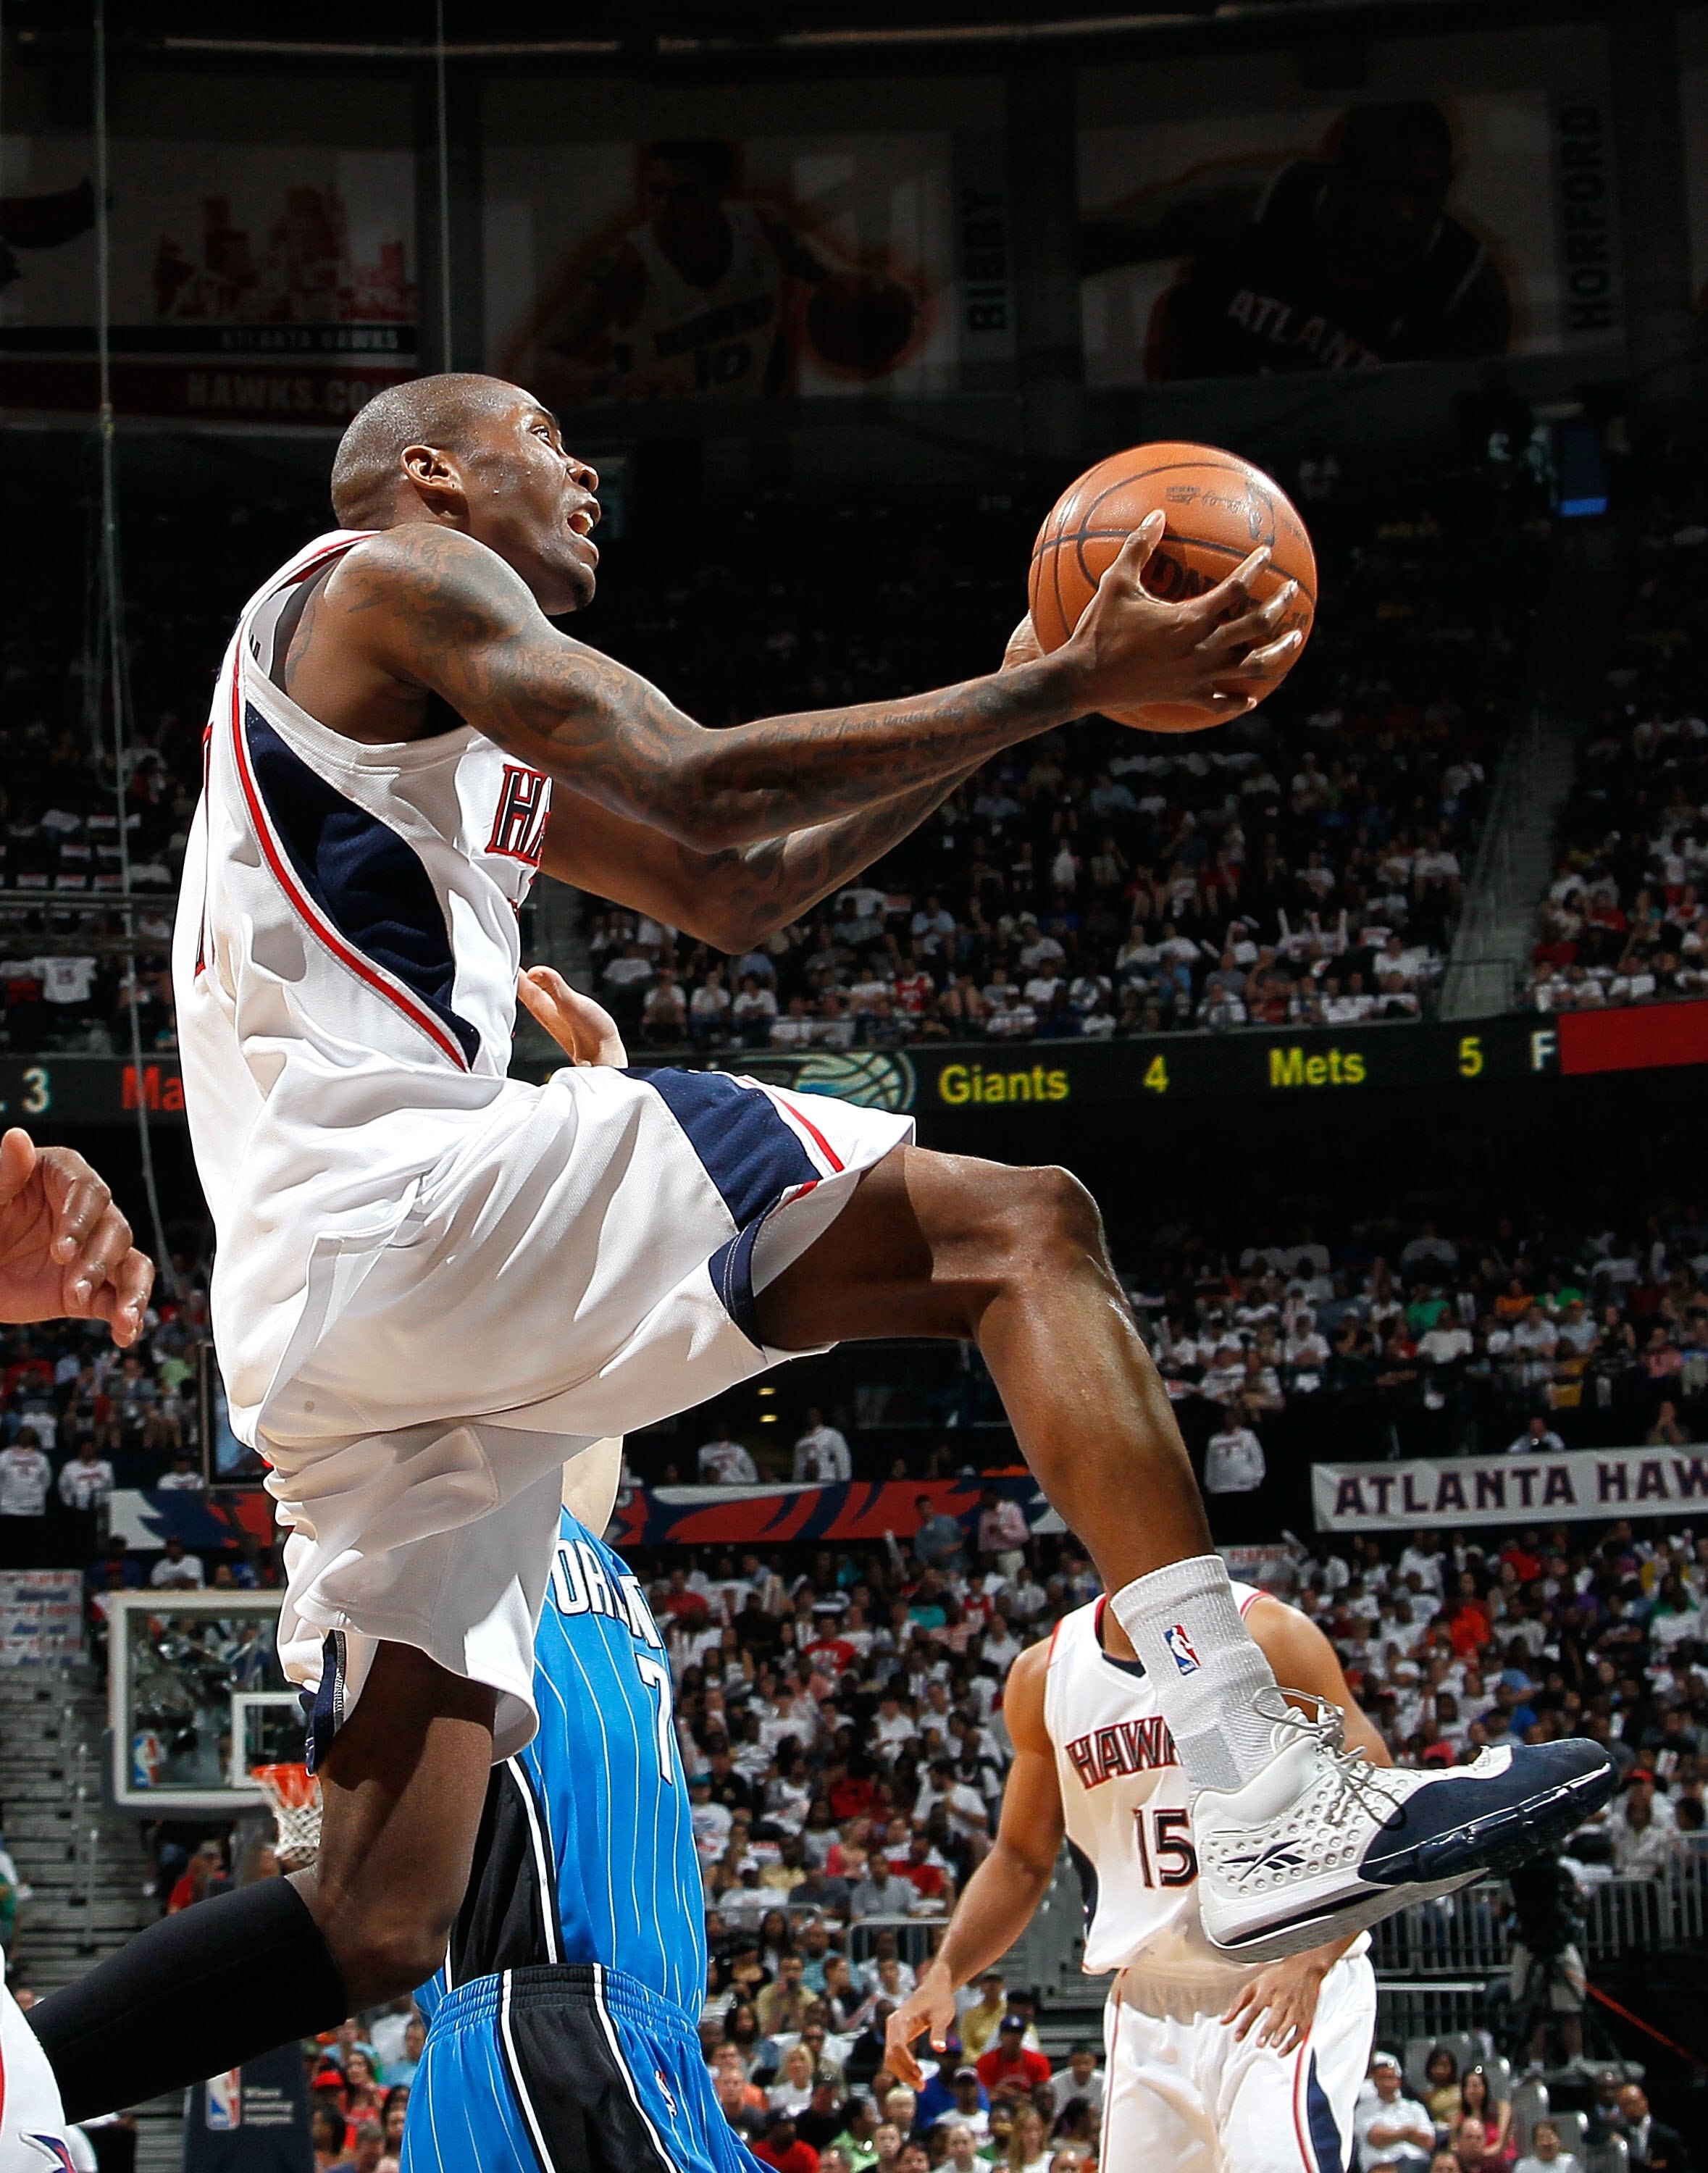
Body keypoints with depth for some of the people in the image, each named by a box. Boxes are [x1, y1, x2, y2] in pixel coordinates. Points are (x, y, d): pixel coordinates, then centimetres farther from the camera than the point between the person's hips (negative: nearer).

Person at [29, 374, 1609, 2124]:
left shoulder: (478, 749, 34)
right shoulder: (396, 571, 6)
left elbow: (727, 892, 35)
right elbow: (699, 782, -8)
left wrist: (1019, 700, 29)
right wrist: (1067, 685, -3)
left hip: (309, 1333, 10)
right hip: (409, 1186, -10)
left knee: (375, 1928, 7)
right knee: (1023, 1231, -13)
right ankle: (1264, 1801, -27)